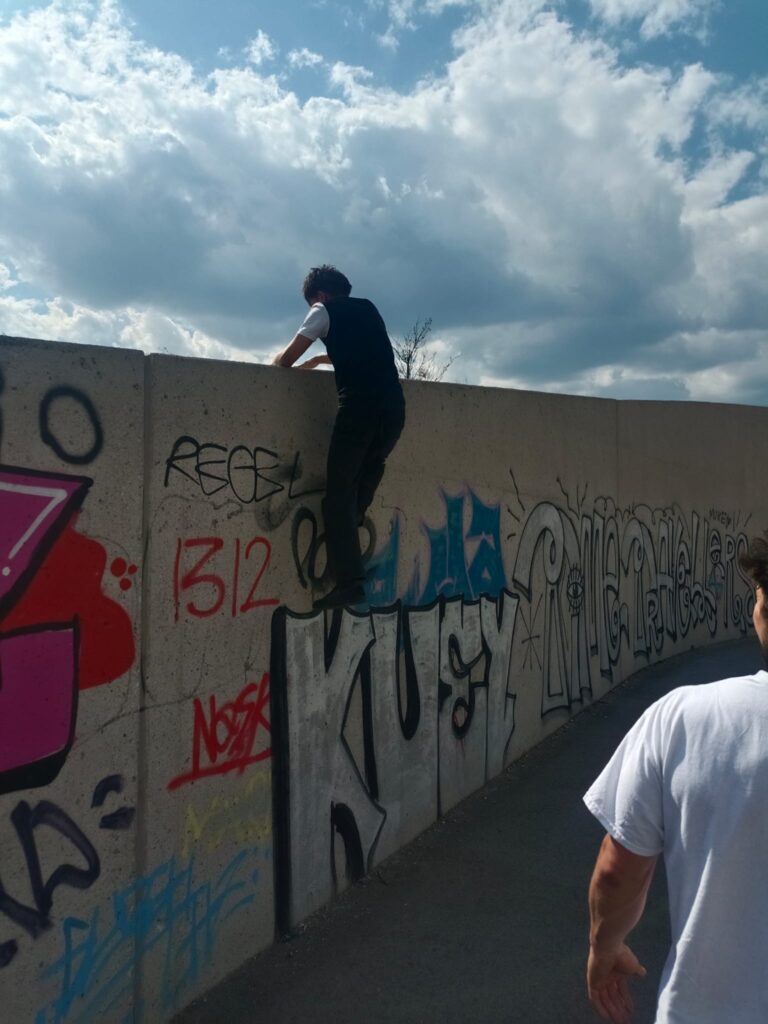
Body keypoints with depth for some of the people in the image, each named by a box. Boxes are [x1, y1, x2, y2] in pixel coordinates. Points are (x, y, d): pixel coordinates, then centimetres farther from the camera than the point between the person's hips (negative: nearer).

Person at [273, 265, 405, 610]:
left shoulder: (325, 311, 12)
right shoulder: (368, 309, 28)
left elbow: (286, 359, 9)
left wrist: (278, 362, 31)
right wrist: (320, 360, 47)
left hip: (359, 406, -6)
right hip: (393, 406, 6)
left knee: (339, 495, -3)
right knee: (366, 478, 25)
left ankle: (349, 581, -9)